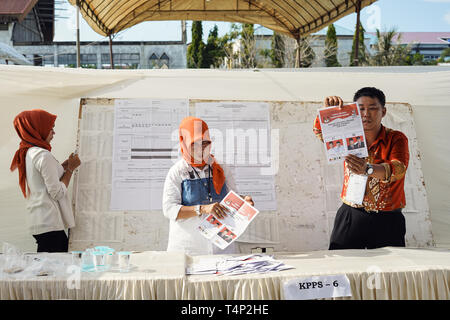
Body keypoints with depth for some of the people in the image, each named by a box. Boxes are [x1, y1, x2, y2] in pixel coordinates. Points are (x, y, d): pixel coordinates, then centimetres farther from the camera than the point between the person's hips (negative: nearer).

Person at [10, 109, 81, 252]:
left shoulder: (27, 153, 15)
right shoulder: (43, 155, -14)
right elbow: (58, 192, -15)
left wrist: (64, 166, 15)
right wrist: (70, 168, -4)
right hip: (49, 223, -9)